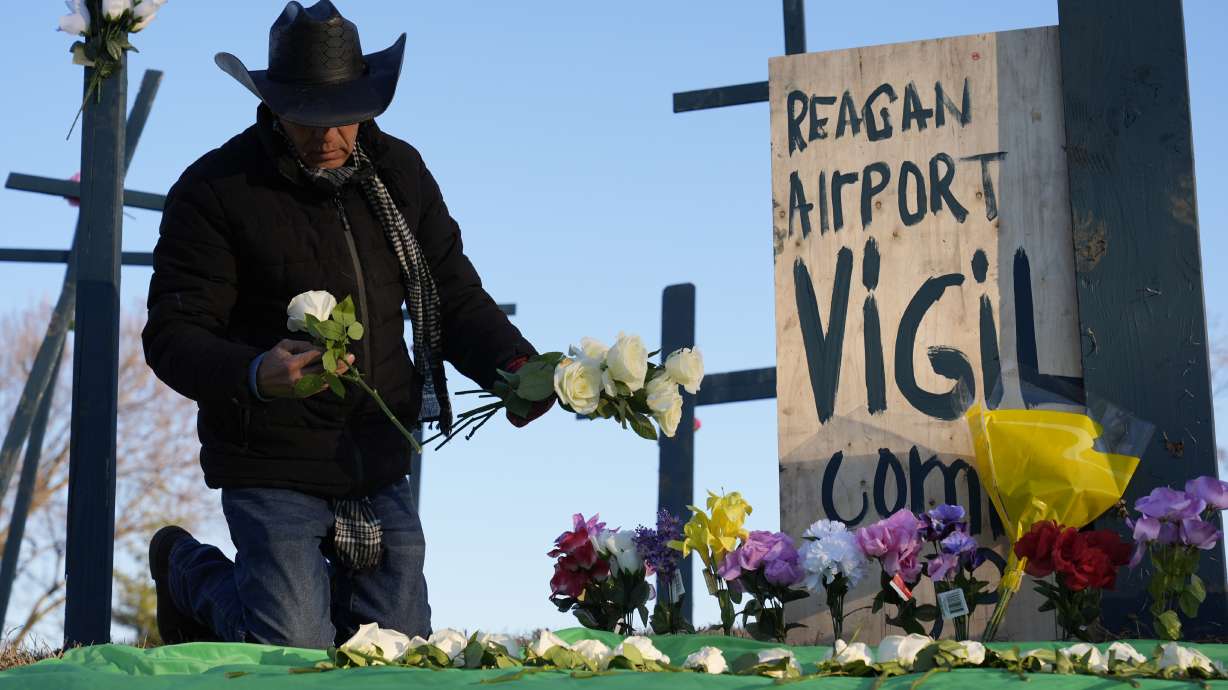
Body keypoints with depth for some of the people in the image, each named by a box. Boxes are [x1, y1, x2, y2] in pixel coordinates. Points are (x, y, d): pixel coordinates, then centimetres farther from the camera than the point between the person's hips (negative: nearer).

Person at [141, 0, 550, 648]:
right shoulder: (215, 189, -12)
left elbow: (455, 297, 10)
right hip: (271, 466, -5)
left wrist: (513, 365, -10)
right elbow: (172, 335, -15)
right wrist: (256, 374, -36)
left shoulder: (398, 171, 5)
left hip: (379, 465, 5)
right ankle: (190, 568, 22)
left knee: (402, 646, 10)